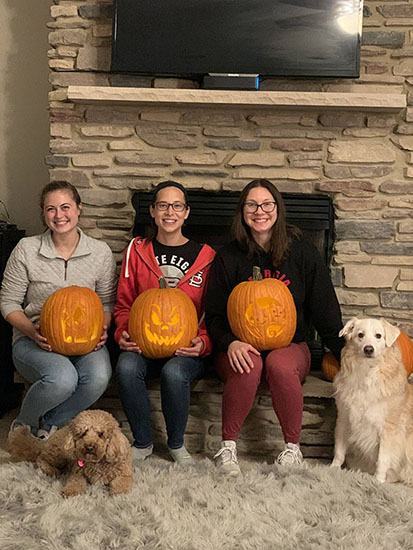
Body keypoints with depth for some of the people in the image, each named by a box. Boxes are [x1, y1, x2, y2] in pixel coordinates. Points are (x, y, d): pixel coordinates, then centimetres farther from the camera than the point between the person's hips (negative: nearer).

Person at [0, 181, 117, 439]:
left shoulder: (100, 252, 3)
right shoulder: (26, 249, -1)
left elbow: (108, 302, 11)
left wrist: (102, 330, -10)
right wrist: (31, 330, -16)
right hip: (34, 339, -2)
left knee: (99, 376, -32)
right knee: (62, 378, -34)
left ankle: (49, 425, -2)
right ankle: (24, 424, 0)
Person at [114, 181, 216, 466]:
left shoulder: (206, 255, 5)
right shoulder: (138, 250, 10)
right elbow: (124, 304, 13)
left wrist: (203, 343, -13)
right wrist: (123, 333, -7)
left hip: (188, 349, -1)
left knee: (174, 372, -35)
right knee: (126, 367, -31)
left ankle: (177, 444, -5)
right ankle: (143, 443, -6)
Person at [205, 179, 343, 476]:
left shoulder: (302, 253, 2)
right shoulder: (228, 258, 2)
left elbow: (325, 311, 4)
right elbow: (214, 315, 2)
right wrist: (230, 342, -19)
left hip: (290, 346, 0)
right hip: (241, 347, 0)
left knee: (279, 364, -34)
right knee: (249, 365, -34)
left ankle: (293, 447, -15)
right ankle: (228, 446, -18)